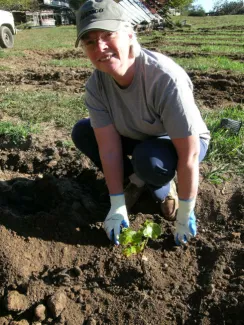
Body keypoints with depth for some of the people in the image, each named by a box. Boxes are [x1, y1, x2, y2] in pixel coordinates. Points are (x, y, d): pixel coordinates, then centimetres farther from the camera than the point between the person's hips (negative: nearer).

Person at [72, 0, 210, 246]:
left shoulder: (166, 78, -37)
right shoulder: (95, 86, -20)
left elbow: (188, 155, -34)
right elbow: (109, 147, -20)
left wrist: (185, 215, -27)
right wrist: (117, 206, -22)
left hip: (184, 142, -5)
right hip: (138, 138, 5)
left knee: (149, 158, -38)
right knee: (82, 132, -10)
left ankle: (163, 188, 0)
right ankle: (138, 181, 5)